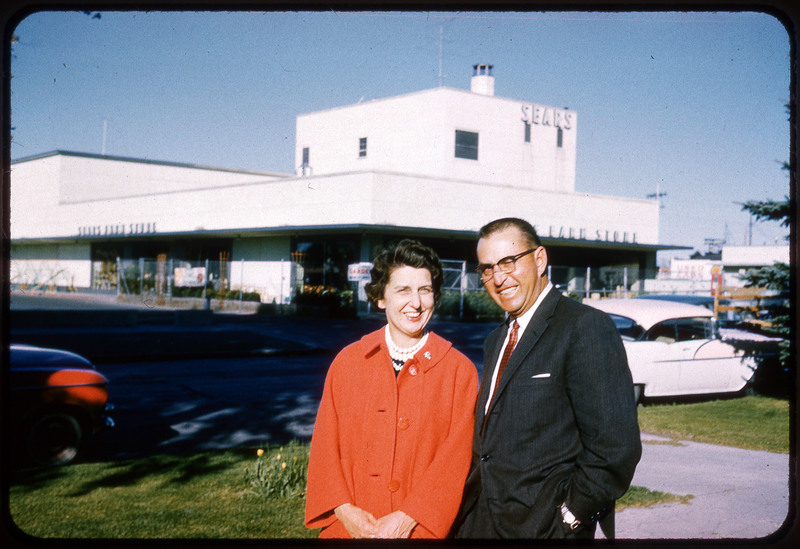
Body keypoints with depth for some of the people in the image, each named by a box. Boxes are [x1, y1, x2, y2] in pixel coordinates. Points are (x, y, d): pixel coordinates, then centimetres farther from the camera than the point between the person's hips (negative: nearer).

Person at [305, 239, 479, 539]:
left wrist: (406, 519, -15)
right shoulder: (347, 362, 3)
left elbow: (455, 458, -7)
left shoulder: (459, 370, -4)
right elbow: (325, 446, 3)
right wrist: (345, 510, -9)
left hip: (421, 529, -1)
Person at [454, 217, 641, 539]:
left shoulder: (585, 328, -12)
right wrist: (473, 509, 6)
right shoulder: (496, 341, 14)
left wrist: (571, 515, -15)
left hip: (542, 526, -7)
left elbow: (616, 446, -18)